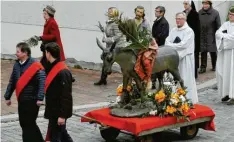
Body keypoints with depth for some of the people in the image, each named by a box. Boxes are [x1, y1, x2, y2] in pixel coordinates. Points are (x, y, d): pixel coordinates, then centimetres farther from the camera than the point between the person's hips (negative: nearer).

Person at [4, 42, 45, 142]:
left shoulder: (35, 65, -15)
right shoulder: (16, 65, 8)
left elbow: (42, 82, -21)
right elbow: (12, 82, 16)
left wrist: (40, 98, -28)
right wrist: (7, 96, 17)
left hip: (32, 100, -8)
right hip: (21, 100, 8)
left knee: (28, 124, -2)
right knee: (24, 123, 14)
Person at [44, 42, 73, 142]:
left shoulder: (63, 72, -22)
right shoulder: (54, 68, 8)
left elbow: (66, 96, -23)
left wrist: (62, 115, -23)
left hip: (59, 113, -10)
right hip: (54, 111, 10)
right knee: (62, 134, 18)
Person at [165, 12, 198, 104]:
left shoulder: (189, 31, -7)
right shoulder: (173, 30, 12)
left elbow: (183, 44, -15)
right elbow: (167, 42, 6)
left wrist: (171, 45, -8)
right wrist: (176, 46, -12)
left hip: (185, 58, -5)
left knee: (186, 80, -2)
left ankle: (189, 100, 4)